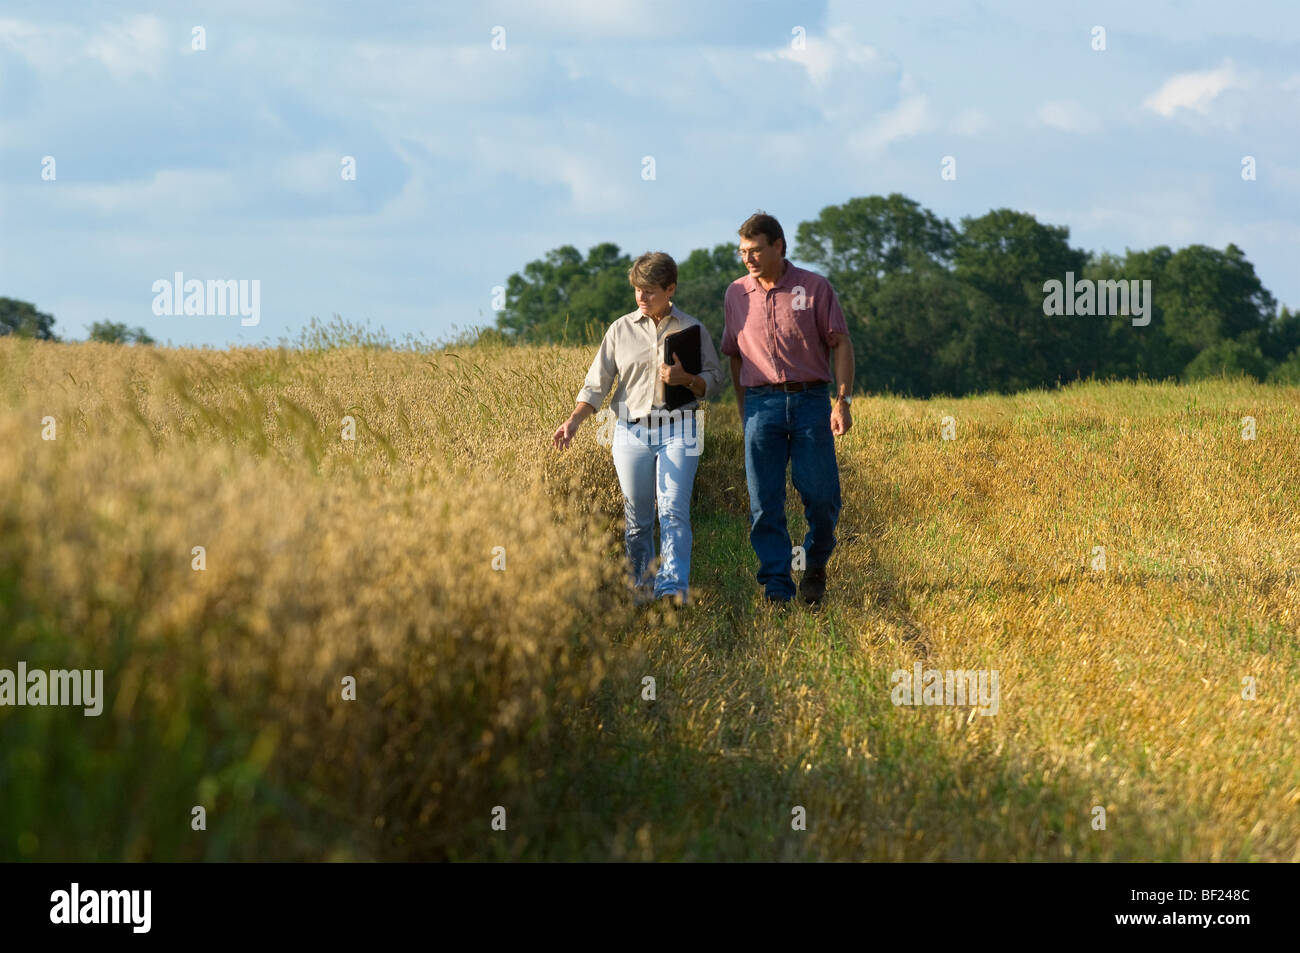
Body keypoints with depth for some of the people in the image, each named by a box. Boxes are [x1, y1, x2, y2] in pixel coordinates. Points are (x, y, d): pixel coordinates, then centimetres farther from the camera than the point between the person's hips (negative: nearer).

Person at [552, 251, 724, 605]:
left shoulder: (693, 330, 6)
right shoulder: (621, 330, 8)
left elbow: (714, 381, 10)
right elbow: (597, 383, 6)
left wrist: (686, 379, -12)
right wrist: (573, 421, -8)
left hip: (678, 431, -2)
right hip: (631, 431, 2)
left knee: (673, 510, -14)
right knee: (636, 517, 5)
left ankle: (673, 588, -21)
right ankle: (638, 588, 14)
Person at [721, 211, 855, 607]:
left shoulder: (815, 288, 1)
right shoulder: (736, 294, 9)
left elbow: (841, 344, 1)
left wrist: (843, 401, -8)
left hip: (810, 401, -2)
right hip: (762, 404, 2)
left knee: (822, 497, -4)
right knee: (765, 504, -3)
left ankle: (815, 564, 22)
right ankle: (777, 586, 2)